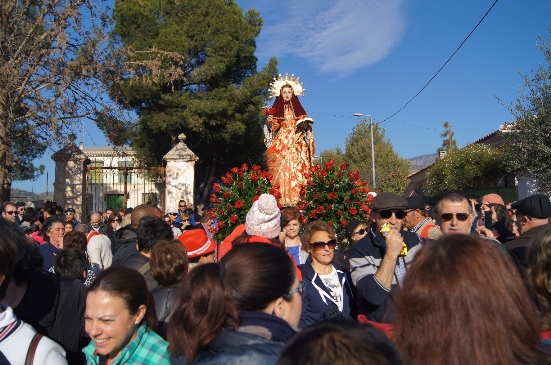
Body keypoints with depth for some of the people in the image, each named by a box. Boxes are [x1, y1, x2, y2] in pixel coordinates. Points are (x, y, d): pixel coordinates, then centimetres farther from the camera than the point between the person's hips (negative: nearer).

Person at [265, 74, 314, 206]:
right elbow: (272, 127, 7)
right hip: (281, 145, 0)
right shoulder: (276, 108, 11)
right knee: (281, 170, -10)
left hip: (296, 145, 1)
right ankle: (282, 199, -12)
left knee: (296, 170, -9)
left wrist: (304, 125, -8)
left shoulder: (298, 108, 13)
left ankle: (296, 198, -9)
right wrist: (269, 122, -13)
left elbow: (305, 125, 13)